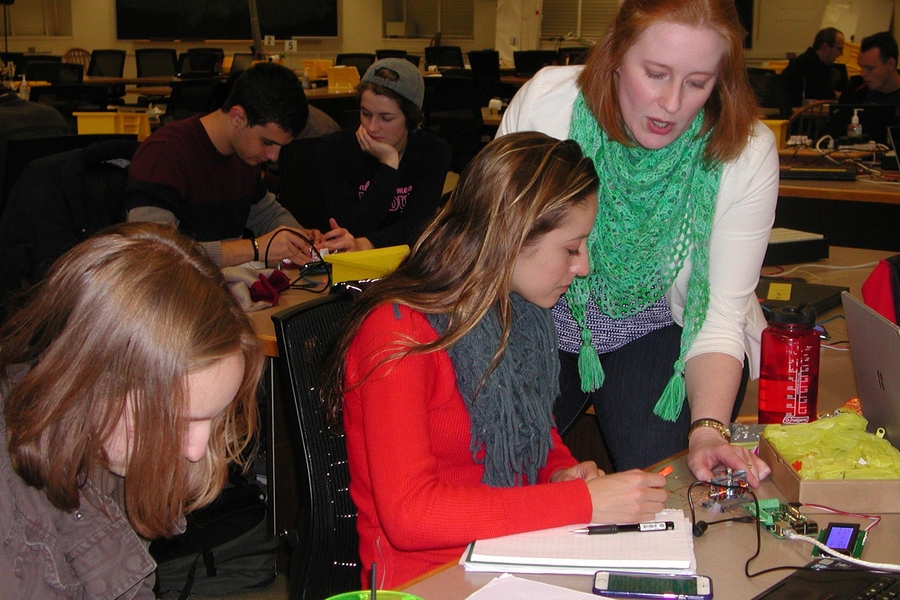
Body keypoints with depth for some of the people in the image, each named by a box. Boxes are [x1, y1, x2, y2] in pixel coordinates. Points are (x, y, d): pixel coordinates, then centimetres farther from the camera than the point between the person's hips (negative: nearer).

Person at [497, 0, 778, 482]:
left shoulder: (748, 153, -21)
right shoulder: (545, 100, -20)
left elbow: (721, 313, -19)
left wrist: (709, 428, -34)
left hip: (662, 329, 0)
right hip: (547, 318, 1)